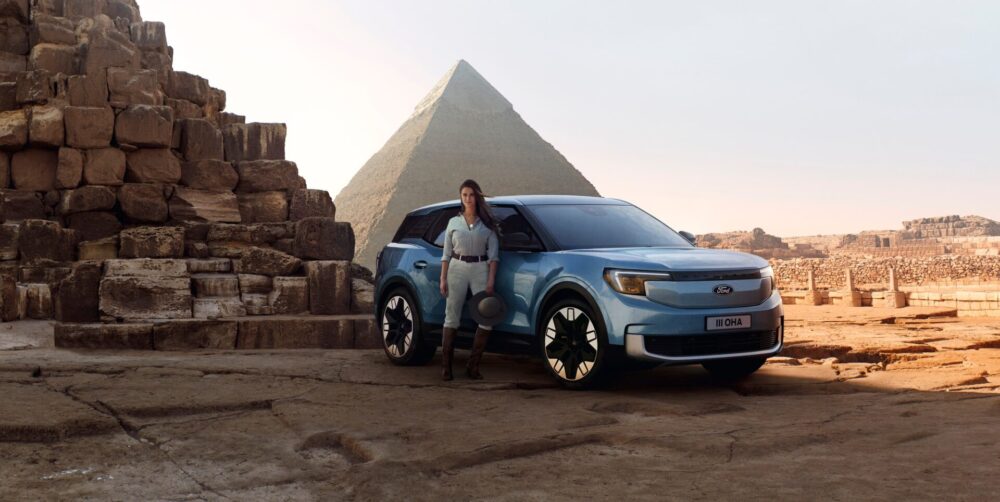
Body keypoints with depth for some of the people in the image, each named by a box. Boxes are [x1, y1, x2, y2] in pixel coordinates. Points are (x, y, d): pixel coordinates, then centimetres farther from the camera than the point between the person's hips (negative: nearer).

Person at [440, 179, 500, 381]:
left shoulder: (488, 224, 6)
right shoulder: (453, 222, 9)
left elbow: (493, 254, 2)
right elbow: (446, 253, 9)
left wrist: (491, 281, -7)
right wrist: (443, 279, 0)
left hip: (480, 269, 0)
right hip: (457, 268, 0)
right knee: (452, 318, 0)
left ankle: (473, 365, 4)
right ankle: (446, 366, 5)